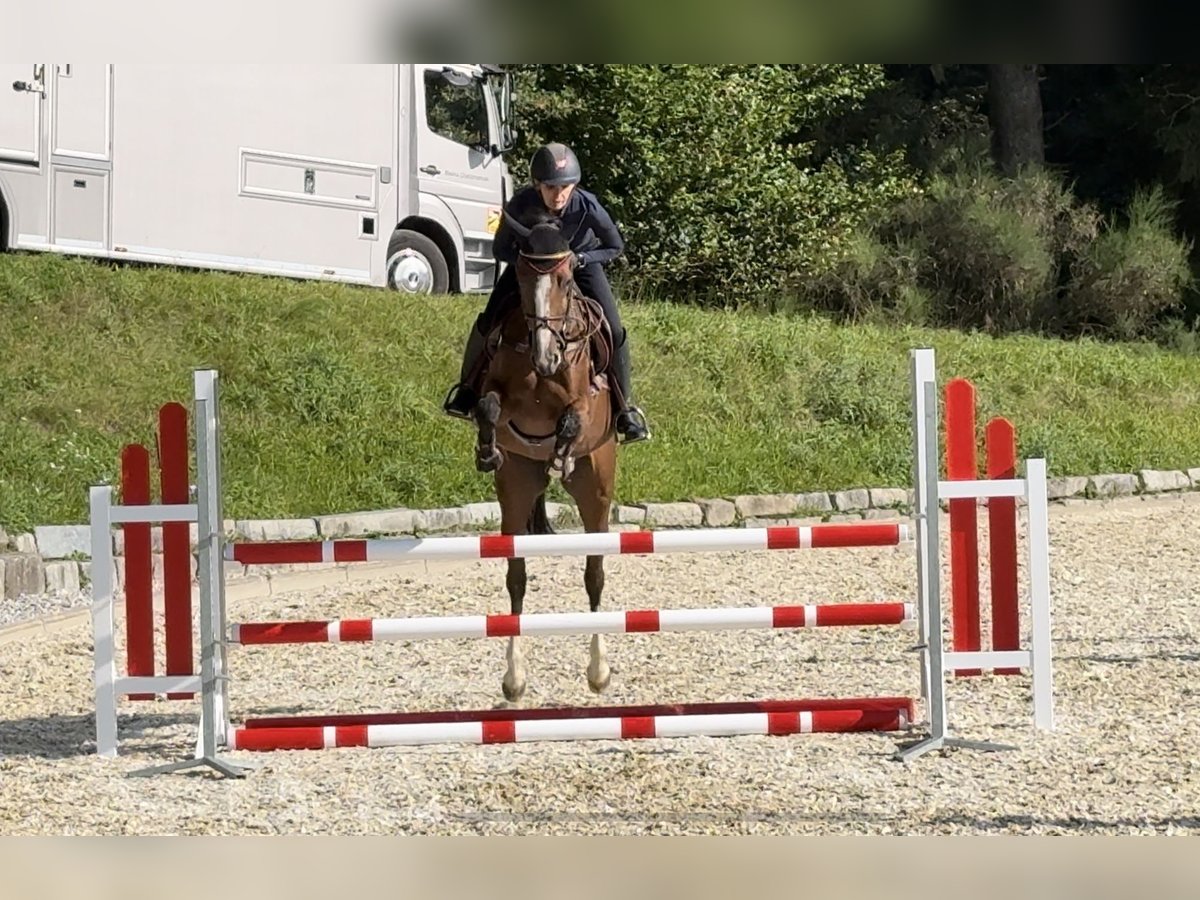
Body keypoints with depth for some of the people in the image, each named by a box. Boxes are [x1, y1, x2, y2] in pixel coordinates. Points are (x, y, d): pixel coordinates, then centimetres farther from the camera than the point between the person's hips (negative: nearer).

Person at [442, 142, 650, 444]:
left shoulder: (588, 207, -36)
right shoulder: (520, 204, -34)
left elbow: (615, 247, -17)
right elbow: (500, 248, -18)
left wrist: (580, 259, -31)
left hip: (580, 260, -1)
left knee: (613, 332, -12)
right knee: (488, 322, -6)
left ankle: (624, 406, 7)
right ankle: (469, 386, 20)